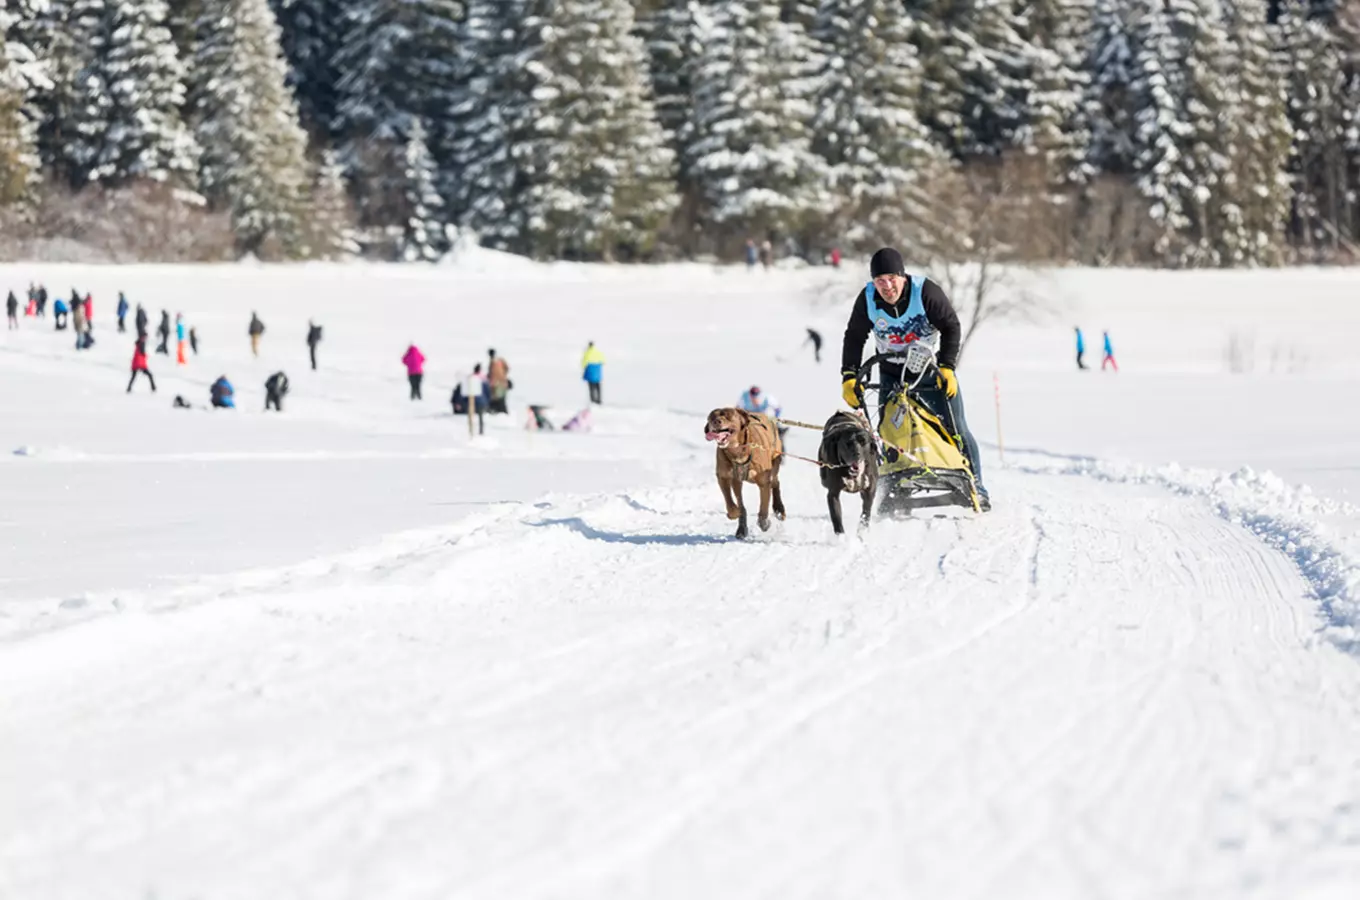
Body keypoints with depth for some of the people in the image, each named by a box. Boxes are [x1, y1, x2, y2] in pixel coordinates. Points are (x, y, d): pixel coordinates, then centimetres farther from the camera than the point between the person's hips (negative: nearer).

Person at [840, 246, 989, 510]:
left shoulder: (926, 291, -22)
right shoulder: (867, 300, -13)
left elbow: (951, 327, -15)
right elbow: (854, 338, -2)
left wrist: (947, 367, -23)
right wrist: (849, 377, -11)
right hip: (893, 373, 2)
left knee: (955, 430, -3)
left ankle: (976, 489, 5)